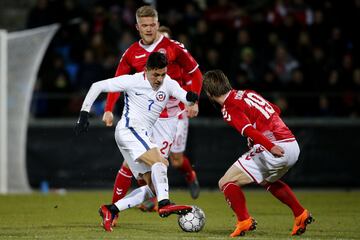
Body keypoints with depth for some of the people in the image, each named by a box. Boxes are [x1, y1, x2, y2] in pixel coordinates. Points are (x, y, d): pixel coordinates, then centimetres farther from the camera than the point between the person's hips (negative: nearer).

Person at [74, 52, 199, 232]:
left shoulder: (168, 84, 6)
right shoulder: (132, 81, -6)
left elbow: (185, 98, -10)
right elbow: (97, 86, -1)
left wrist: (191, 97, -35)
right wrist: (84, 114, -7)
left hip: (142, 136, 7)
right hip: (128, 129, -7)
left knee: (153, 187, 0)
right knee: (159, 161, -29)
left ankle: (111, 210, 2)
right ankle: (164, 204, -45)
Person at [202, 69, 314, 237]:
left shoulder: (229, 109, -6)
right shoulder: (247, 93, 19)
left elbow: (248, 130, -23)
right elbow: (276, 110, 26)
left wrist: (270, 147, -37)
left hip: (277, 150, -8)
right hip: (293, 147, 8)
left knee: (227, 183, -1)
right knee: (268, 180, 37)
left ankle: (244, 221, -13)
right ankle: (300, 214, 30)